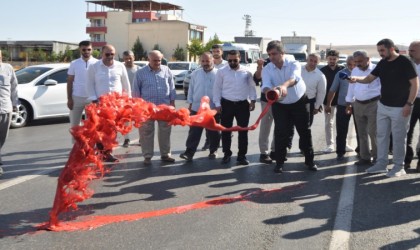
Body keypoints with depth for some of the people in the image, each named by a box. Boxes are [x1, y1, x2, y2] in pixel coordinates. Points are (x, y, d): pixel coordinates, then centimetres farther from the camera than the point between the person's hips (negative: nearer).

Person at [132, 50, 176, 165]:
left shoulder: (166, 71, 5)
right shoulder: (141, 72, -1)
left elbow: (171, 87, 10)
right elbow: (136, 90, 2)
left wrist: (172, 102, 6)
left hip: (164, 106, 2)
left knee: (165, 131, 8)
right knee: (147, 132, 2)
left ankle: (165, 154, 19)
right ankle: (147, 156, 12)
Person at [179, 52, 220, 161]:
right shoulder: (195, 74, 6)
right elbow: (191, 89, 10)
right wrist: (190, 103, 7)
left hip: (213, 108, -2)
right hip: (197, 107, 2)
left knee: (213, 132, 10)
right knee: (194, 131, 0)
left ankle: (213, 151, 24)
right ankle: (189, 152, 0)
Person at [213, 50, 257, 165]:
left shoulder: (246, 72, 3)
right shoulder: (221, 71, 1)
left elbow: (251, 86, 8)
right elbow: (217, 88, 2)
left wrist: (252, 100, -2)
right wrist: (217, 104, -3)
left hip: (243, 104, 1)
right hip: (227, 104, 0)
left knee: (243, 131, 4)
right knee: (226, 130, 6)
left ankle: (242, 155, 13)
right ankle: (227, 154, 20)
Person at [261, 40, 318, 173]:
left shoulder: (293, 64, -19)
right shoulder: (267, 69, -13)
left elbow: (294, 78, -41)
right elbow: (265, 85, -30)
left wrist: (284, 85, -64)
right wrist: (269, 92, -56)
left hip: (299, 103, -1)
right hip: (280, 105, 1)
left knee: (305, 131, 7)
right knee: (280, 133, -3)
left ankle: (309, 160, 20)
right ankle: (279, 162, 9)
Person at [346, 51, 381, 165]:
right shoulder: (354, 71, 11)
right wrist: (349, 102, 18)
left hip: (373, 104, -6)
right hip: (358, 104, 6)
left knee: (373, 132, -7)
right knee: (362, 133, 10)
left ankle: (377, 157, 9)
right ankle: (365, 157, 20)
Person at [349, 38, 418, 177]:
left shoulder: (404, 62, -12)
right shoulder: (382, 64, 7)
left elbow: (415, 84, -12)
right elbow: (369, 79, 11)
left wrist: (409, 104, -17)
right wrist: (357, 79, -11)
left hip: (399, 108, -7)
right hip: (382, 106, 7)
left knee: (398, 138, 2)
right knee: (381, 136, 11)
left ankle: (399, 167, 14)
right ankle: (381, 164, 21)